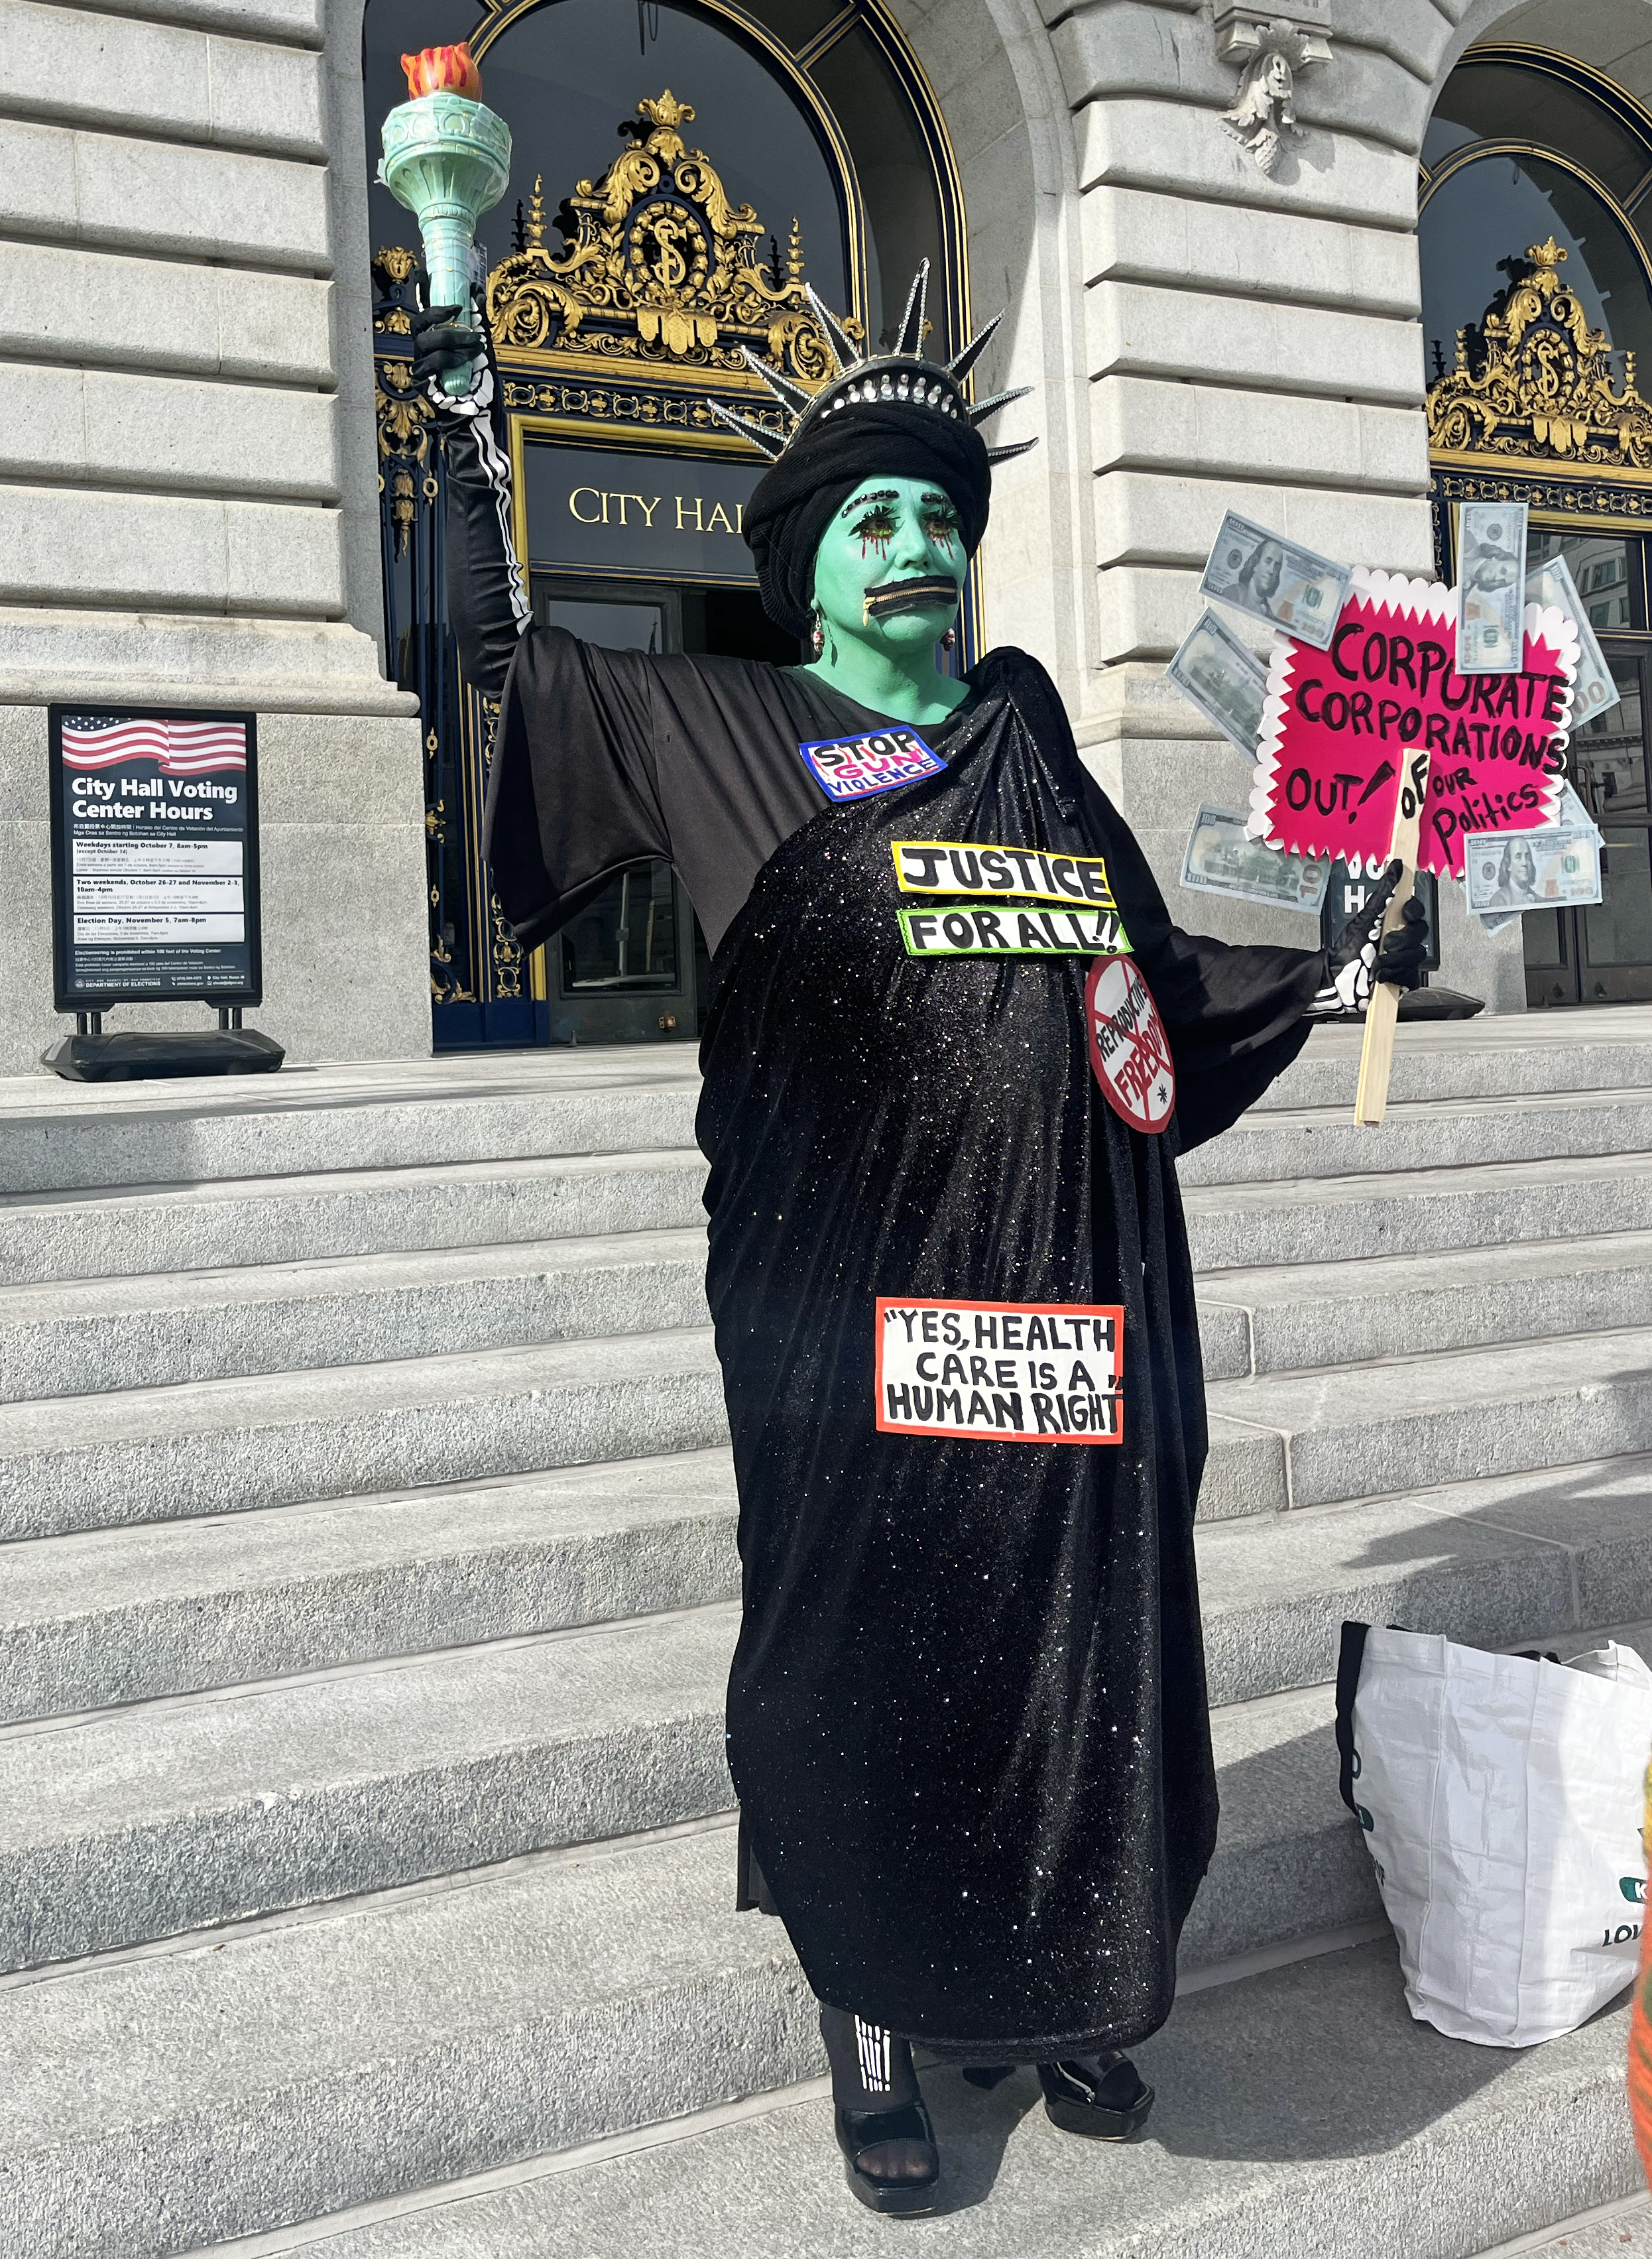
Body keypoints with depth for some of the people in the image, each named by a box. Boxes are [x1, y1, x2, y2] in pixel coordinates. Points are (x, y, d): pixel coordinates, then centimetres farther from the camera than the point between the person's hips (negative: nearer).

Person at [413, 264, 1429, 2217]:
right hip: (851, 1292, -3)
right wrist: (471, 421, 15)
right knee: (868, 1636, 2)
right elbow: (505, 652, 16)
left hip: (1064, 1294, 4)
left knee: (1073, 1631, 9)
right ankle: (873, 2020, 22)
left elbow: (1142, 967, 22)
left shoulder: (1019, 717, 18)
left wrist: (1328, 978, 16)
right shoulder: (724, 728, 8)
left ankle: (1047, 1992, 30)